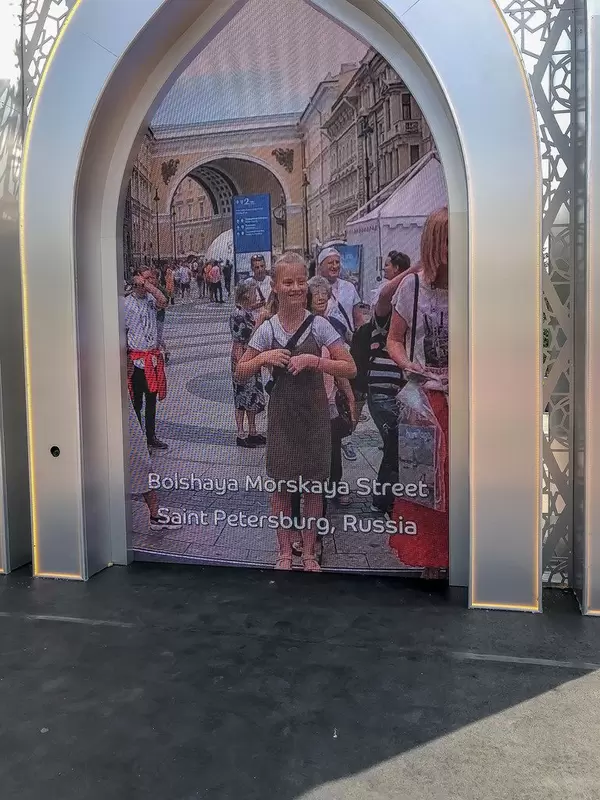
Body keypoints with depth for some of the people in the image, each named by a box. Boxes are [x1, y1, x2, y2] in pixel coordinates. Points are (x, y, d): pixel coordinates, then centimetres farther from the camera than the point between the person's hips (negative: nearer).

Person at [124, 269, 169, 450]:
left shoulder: (151, 298, 6)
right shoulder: (127, 303, -8)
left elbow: (163, 302, -17)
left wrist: (148, 285, -16)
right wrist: (125, 356, -10)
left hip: (153, 357, 5)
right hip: (137, 358, -5)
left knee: (151, 400, 14)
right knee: (136, 401, 2)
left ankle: (151, 437, 25)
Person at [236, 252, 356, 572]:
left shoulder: (319, 325, -7)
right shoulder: (267, 329, -3)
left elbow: (350, 368, -9)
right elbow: (240, 373, 3)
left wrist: (314, 360, -22)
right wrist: (264, 358, -15)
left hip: (314, 413, -1)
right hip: (281, 413, 1)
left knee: (314, 484, 8)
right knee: (281, 483, 8)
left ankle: (309, 553, 24)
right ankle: (285, 552, 23)